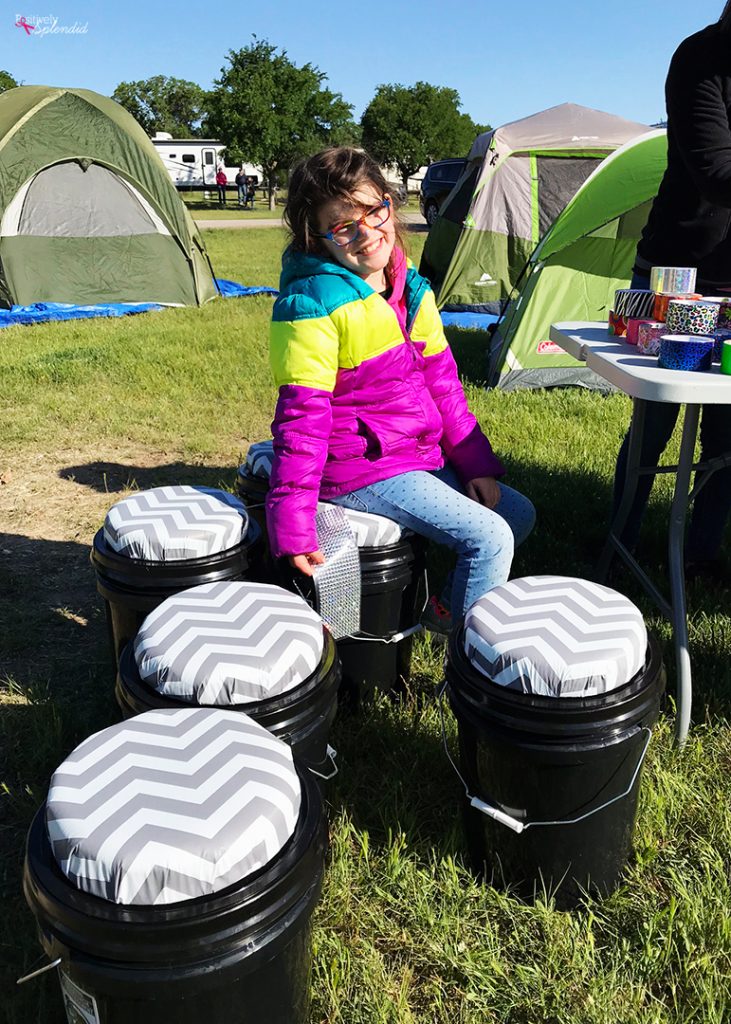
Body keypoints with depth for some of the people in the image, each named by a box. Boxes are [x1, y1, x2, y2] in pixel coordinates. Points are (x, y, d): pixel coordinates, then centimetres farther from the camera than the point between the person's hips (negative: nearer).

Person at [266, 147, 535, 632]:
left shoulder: (411, 289, 6)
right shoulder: (313, 305, -17)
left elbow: (441, 379, 11)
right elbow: (302, 414, -19)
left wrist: (475, 462, 7)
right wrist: (292, 523, -21)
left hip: (422, 455, 9)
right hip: (360, 469, -8)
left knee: (520, 515, 12)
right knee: (489, 537, -15)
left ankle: (449, 607, 21)